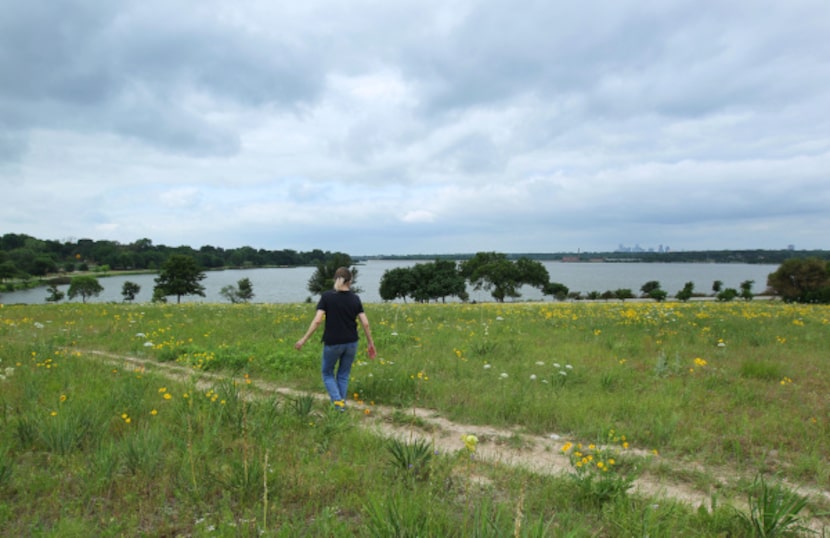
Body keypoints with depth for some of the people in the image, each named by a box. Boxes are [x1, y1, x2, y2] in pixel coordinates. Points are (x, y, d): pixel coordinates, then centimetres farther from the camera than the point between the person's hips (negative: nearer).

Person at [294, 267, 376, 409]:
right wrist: (371, 343, 7)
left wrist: (304, 339, -7)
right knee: (343, 375, 19)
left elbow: (317, 320, -15)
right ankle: (342, 402, 20)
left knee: (328, 373, 17)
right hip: (351, 343, 3)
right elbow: (365, 324, -3)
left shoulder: (327, 296, -8)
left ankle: (337, 401, 1)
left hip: (332, 343, -2)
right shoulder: (355, 298, -1)